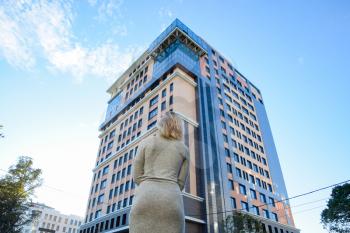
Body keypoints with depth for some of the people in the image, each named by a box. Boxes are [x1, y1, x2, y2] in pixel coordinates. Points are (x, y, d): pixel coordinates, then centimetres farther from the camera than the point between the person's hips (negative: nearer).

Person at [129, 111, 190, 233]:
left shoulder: (146, 142, 14)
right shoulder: (184, 148, 16)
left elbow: (137, 176, 11)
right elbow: (181, 182, 13)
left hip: (145, 198, 0)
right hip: (171, 200, 1)